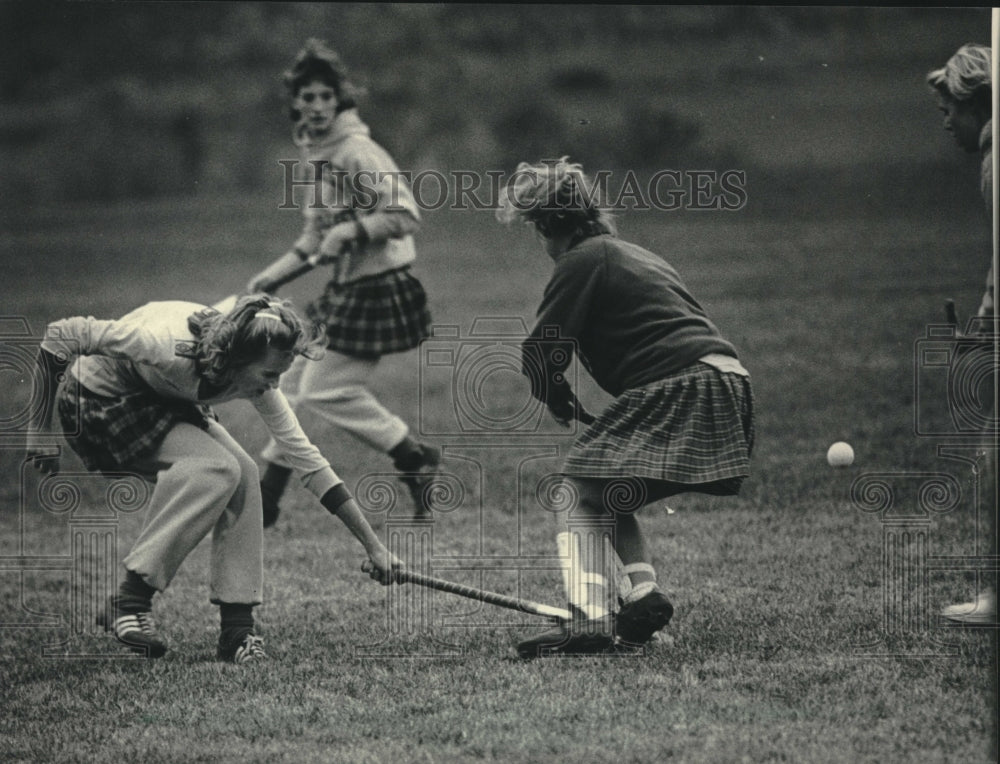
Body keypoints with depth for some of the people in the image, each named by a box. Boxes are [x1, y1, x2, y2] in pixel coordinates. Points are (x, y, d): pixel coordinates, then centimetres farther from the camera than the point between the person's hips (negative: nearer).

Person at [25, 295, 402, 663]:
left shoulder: (255, 377, -18)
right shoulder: (165, 343, -37)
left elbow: (305, 457, -11)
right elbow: (59, 335, -27)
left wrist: (374, 547, -11)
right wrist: (40, 430, -21)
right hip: (98, 402, -6)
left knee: (241, 473, -17)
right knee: (219, 468, -26)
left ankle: (237, 627, -13)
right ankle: (130, 601, -21)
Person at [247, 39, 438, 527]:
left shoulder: (357, 154, -20)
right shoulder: (313, 155, 10)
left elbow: (405, 215, -24)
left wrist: (350, 231, -29)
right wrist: (278, 271, 15)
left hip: (377, 289, -9)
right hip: (345, 288, 9)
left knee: (326, 390, -7)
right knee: (297, 381, 12)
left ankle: (415, 457, 8)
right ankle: (266, 498, 21)